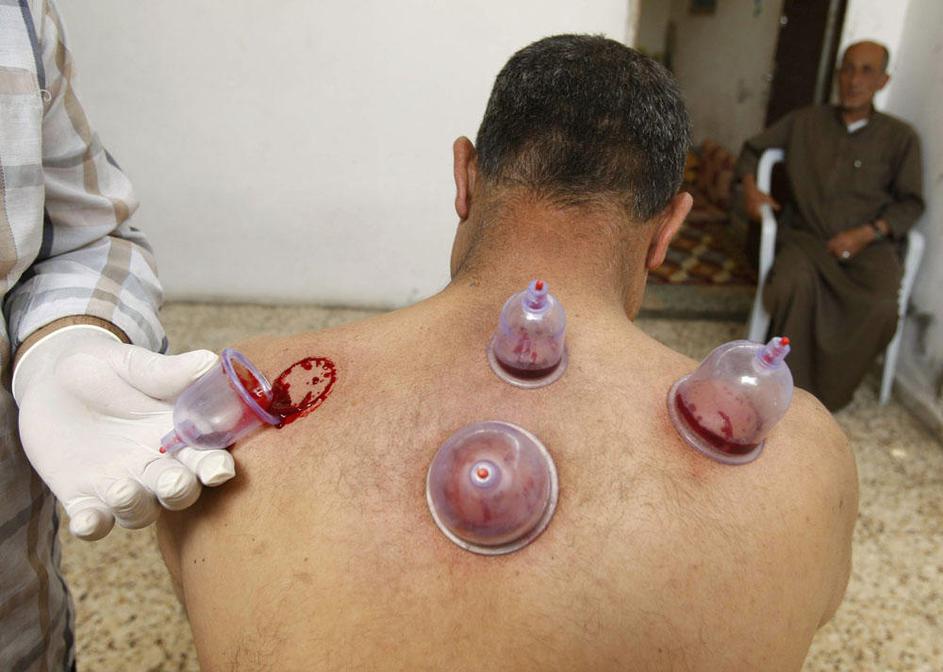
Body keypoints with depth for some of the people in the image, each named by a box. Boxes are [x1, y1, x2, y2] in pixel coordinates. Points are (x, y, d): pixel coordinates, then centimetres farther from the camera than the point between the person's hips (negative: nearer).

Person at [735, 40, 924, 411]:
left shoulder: (900, 137, 9)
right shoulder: (804, 121, 13)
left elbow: (911, 202, 9)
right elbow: (753, 147, 25)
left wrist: (867, 233, -9)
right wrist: (749, 186, 5)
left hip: (869, 245, 0)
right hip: (805, 236, 0)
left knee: (880, 307, -33)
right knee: (794, 283, -37)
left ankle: (823, 396, -13)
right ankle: (790, 392, -22)